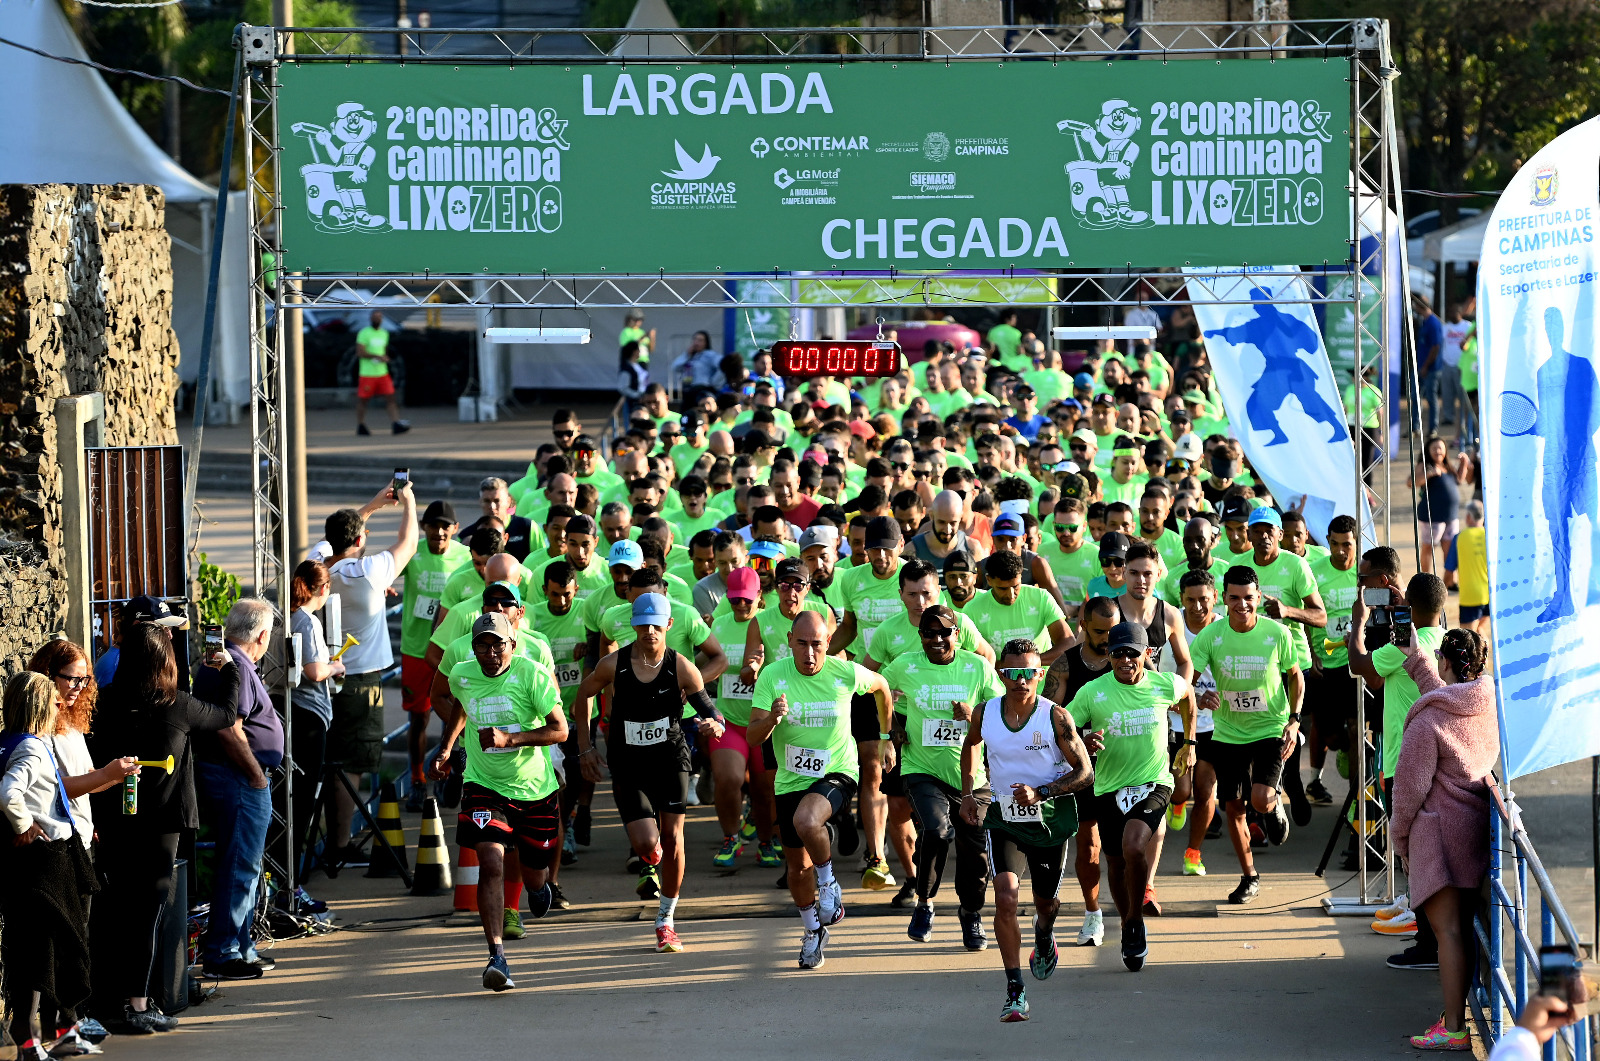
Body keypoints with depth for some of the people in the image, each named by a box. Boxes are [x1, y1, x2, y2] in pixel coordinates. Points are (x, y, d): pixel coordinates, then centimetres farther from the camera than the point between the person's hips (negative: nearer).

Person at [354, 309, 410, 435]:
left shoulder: (384, 333, 15)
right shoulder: (364, 333, -7)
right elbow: (360, 352, -15)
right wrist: (377, 356, -21)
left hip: (382, 372, 6)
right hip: (367, 373, -6)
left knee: (390, 397, -6)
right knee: (362, 400, 4)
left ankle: (396, 425, -13)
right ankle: (360, 426, 17)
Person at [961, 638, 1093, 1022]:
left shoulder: (1056, 717, -15)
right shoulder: (985, 713, -6)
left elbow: (1085, 774, -11)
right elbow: (971, 744, 19)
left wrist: (1040, 793, -23)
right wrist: (968, 792, 13)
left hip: (1051, 818, 0)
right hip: (1003, 817, 0)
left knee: (1047, 902, 18)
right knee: (1005, 899, -18)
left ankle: (1044, 935, 57)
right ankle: (1014, 993, -16)